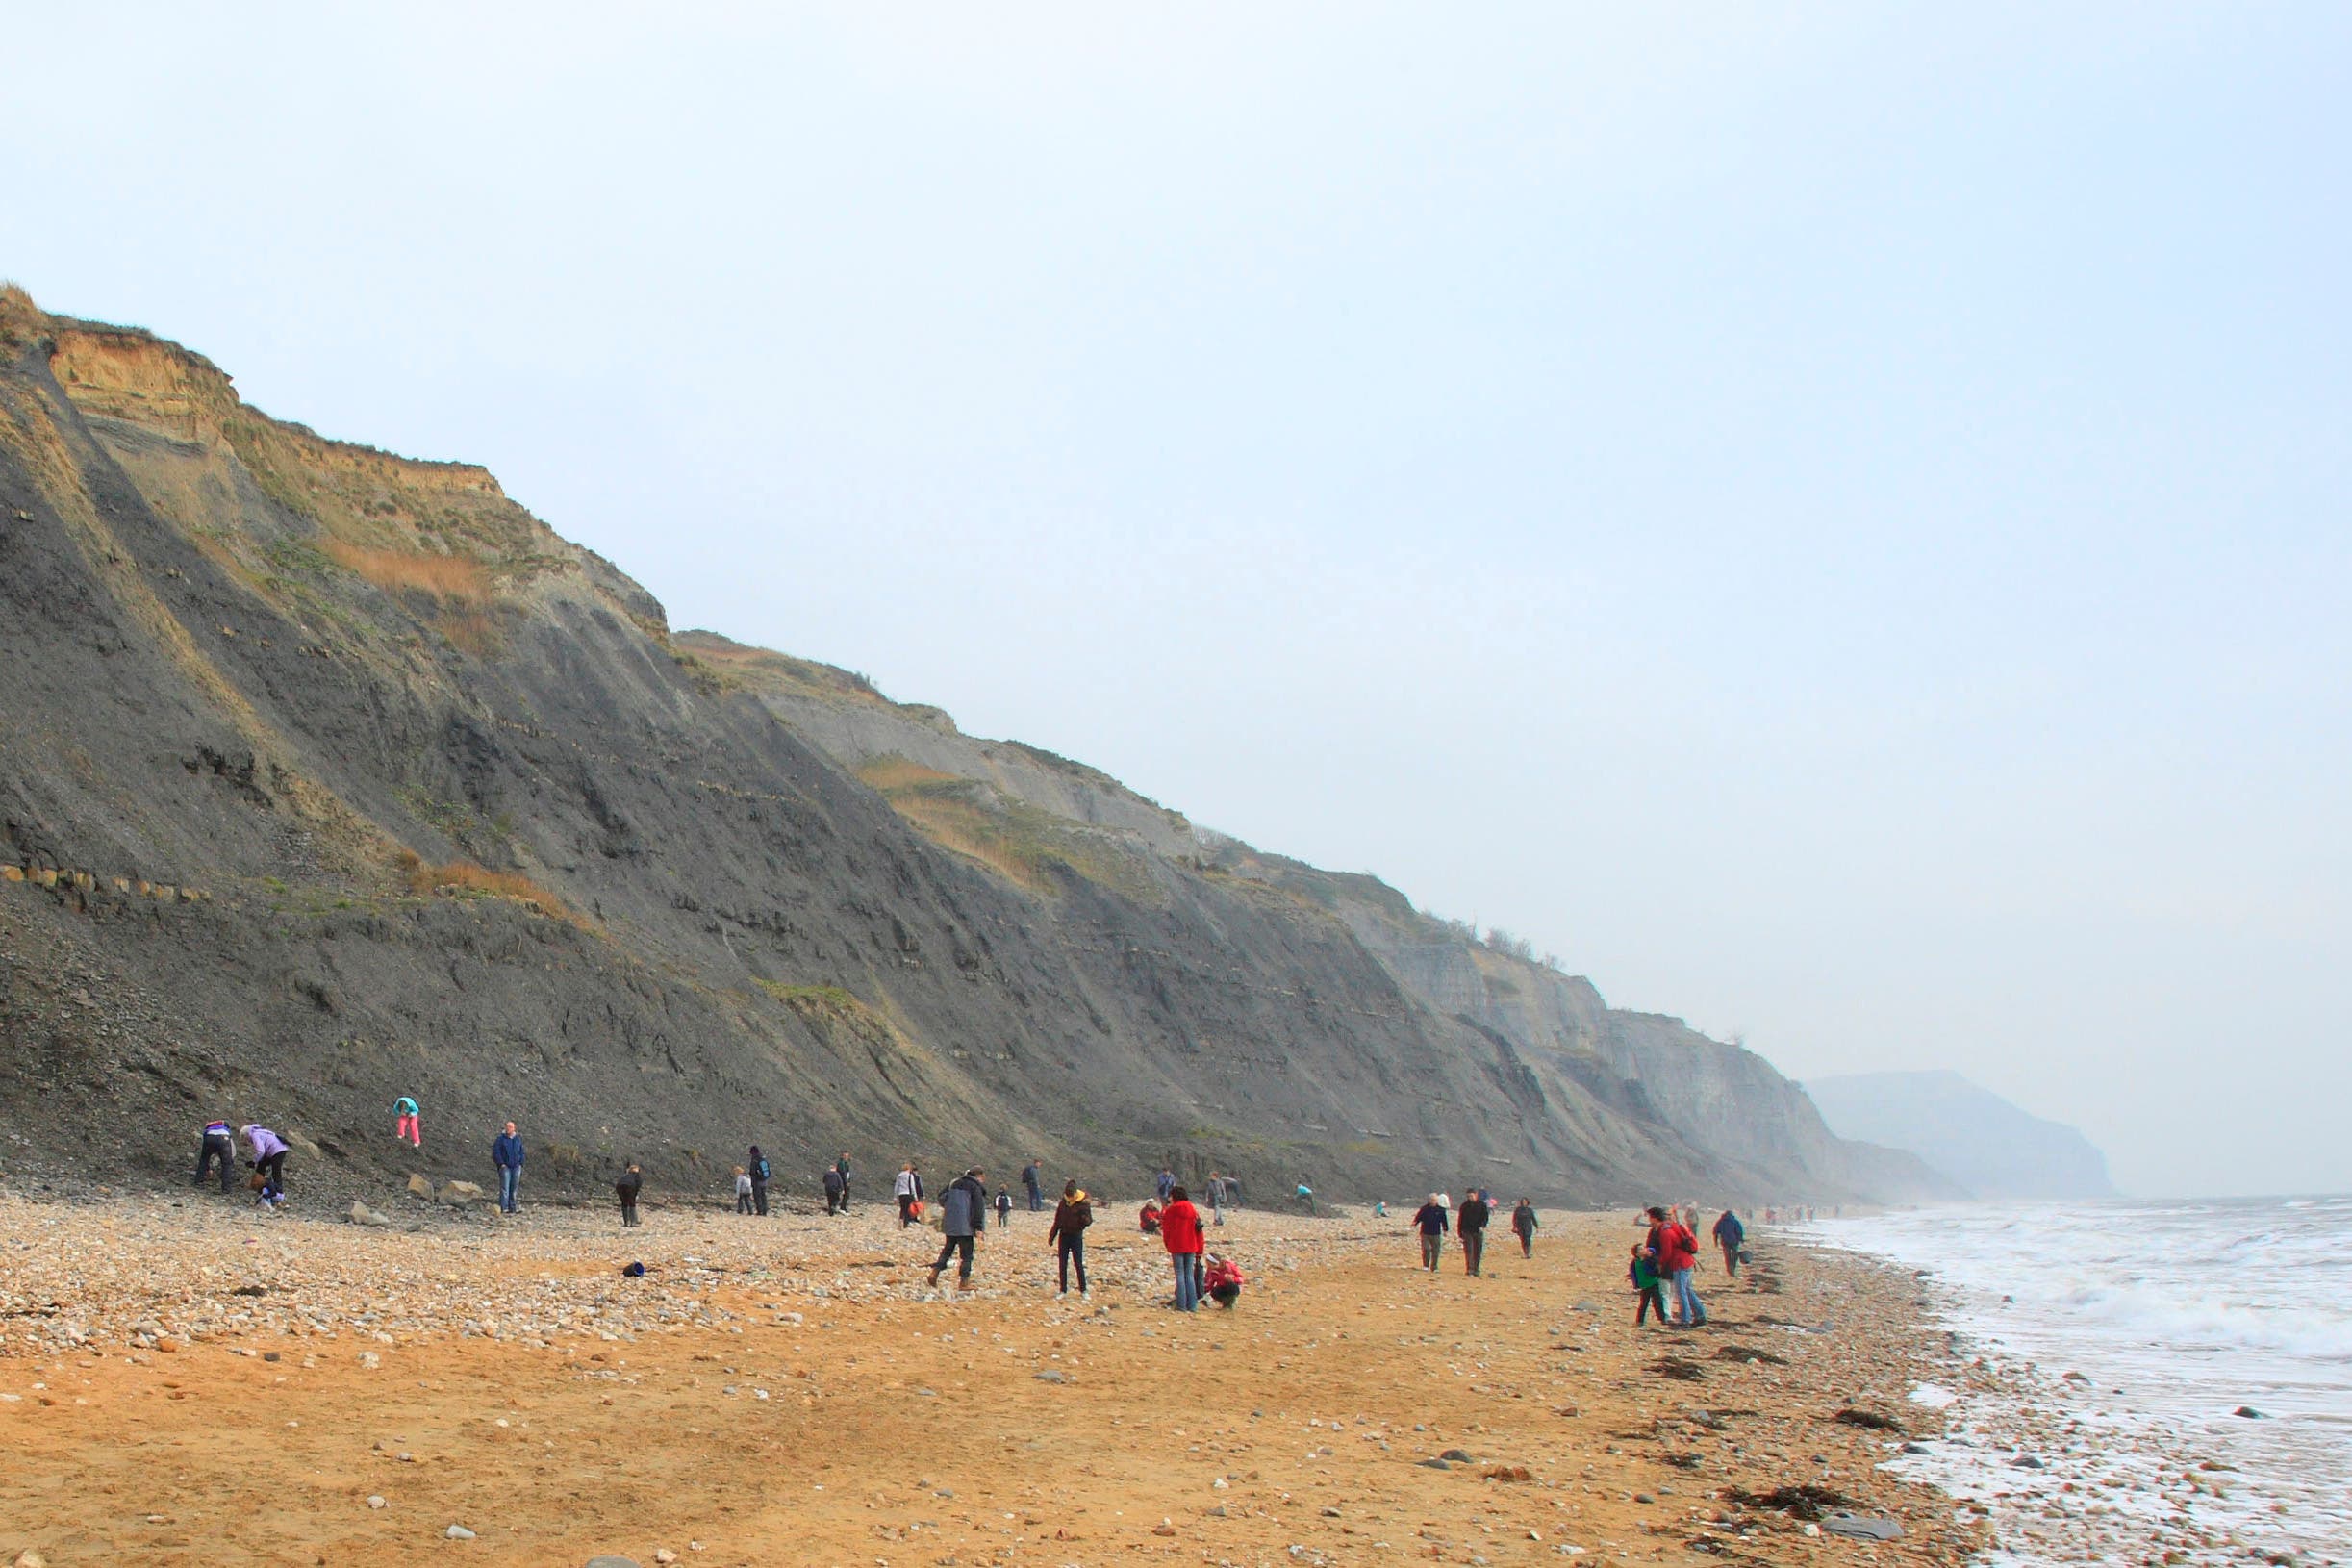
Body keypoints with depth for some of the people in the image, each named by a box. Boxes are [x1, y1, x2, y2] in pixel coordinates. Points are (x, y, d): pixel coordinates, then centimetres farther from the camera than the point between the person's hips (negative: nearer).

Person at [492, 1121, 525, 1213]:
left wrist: (521, 1164, 7)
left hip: (516, 1167, 4)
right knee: (505, 1187, -10)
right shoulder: (500, 1139, -2)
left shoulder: (518, 1140, 12)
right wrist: (501, 1164, -13)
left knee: (514, 1188, 6)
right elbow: (496, 1152, -6)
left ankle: (512, 1207, 11)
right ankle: (503, 1208, -12)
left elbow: (522, 1153, 18)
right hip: (505, 1167, -4)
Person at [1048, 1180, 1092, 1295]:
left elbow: (1089, 1221, -12)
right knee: (1063, 1265, 6)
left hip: (1076, 1237, -4)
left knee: (1079, 1264, -2)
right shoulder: (1063, 1202, 3)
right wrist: (1052, 1236, 12)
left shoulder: (1083, 1203, -10)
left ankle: (1083, 1290, 8)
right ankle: (1063, 1291, 12)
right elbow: (1057, 1220, 11)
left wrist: (1085, 1218, -35)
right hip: (1063, 1236, 4)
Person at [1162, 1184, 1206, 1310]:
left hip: (1177, 1248, -4)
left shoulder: (1170, 1211, -6)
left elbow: (1166, 1230, -3)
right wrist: (1200, 1250, 14)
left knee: (1180, 1275, 0)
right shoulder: (1193, 1210, 7)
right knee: (1190, 1275, 9)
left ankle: (1181, 1305, -3)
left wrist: (1168, 1248, 9)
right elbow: (1198, 1231, 8)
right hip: (1191, 1247, 4)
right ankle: (1191, 1305, 6)